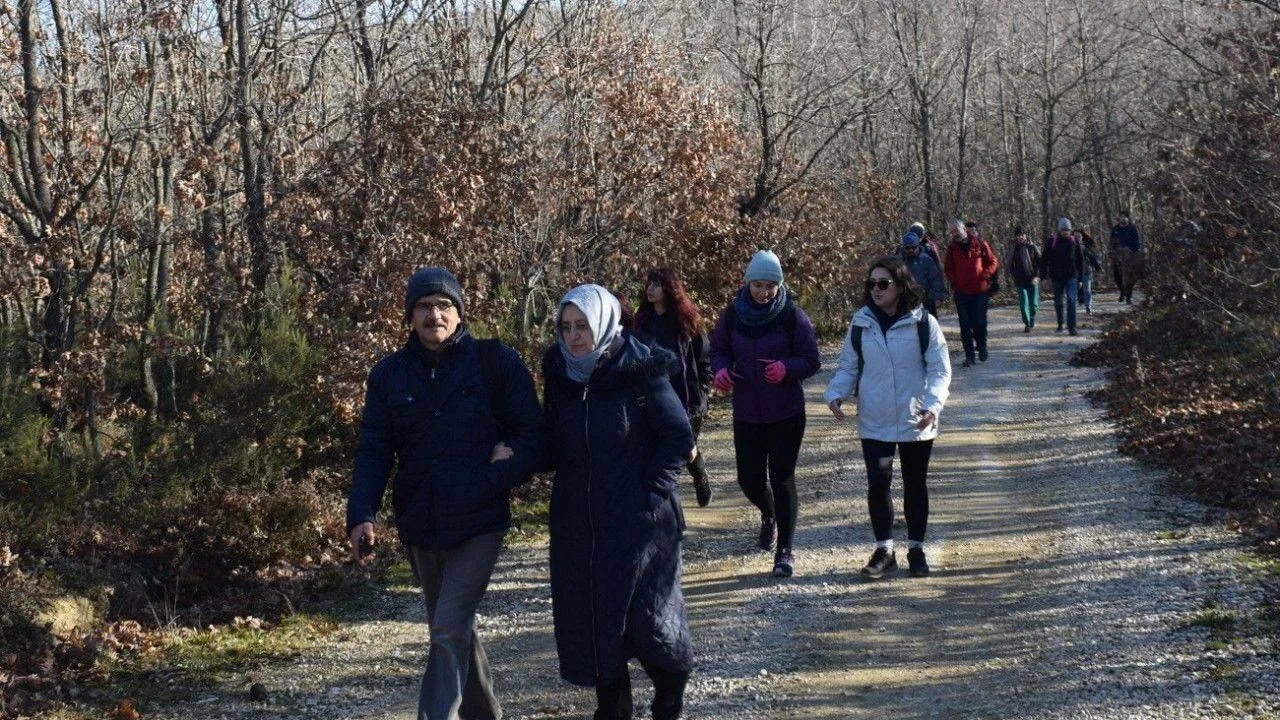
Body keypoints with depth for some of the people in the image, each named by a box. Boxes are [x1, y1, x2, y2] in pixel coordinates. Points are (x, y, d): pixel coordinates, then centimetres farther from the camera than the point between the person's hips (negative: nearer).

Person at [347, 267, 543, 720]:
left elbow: (531, 433, -4)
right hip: (420, 527, 5)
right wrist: (362, 514, -15)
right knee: (453, 630, 18)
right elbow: (374, 452, 0)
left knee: (450, 630, -16)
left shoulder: (496, 362, -4)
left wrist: (496, 479, -19)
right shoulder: (389, 374, 5)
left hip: (478, 525, -4)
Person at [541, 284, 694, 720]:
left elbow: (679, 437, -9)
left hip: (637, 520, -5)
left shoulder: (640, 373, -12)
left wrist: (651, 491, -12)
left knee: (643, 617, -3)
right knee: (587, 614, 6)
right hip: (578, 521, 5)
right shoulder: (559, 373, 2)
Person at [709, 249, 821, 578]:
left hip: (786, 412, -3)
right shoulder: (733, 315, -2)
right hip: (746, 412, 3)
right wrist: (721, 369, -13)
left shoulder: (792, 316, -10)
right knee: (749, 479, 8)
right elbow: (718, 350, 10)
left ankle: (784, 550, 9)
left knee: (782, 479, -3)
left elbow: (812, 361, -7)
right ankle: (769, 515, 44)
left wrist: (786, 368, -27)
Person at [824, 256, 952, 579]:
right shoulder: (860, 324, 0)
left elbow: (940, 370, -9)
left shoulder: (923, 323, -8)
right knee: (877, 485, 0)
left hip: (916, 422, -1)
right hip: (874, 423, 1)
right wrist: (835, 394, -14)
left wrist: (933, 404, -25)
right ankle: (884, 550, 16)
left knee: (915, 486, 12)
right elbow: (848, 367, 5)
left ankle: (916, 549, 27)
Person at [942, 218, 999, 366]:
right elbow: (949, 269, 15)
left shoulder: (979, 243, -2)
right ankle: (969, 356, 8)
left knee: (980, 322, -2)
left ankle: (981, 347, 25)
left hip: (980, 291, -2)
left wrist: (985, 275, -11)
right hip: (961, 292, 2)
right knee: (965, 326, 2)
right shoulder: (952, 247, 5)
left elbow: (993, 262, 3)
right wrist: (954, 283, 0)